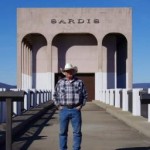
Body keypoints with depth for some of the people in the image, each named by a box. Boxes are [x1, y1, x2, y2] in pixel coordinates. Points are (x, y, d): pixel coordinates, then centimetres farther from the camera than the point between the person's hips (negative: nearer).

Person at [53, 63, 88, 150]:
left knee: (77, 132, 1)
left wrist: (81, 105, -2)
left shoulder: (79, 82, 3)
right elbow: (55, 95, 12)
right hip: (64, 110, 1)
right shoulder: (60, 82, 5)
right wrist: (58, 105, 2)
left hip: (76, 110, 0)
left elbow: (85, 95, 8)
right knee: (63, 132, 6)